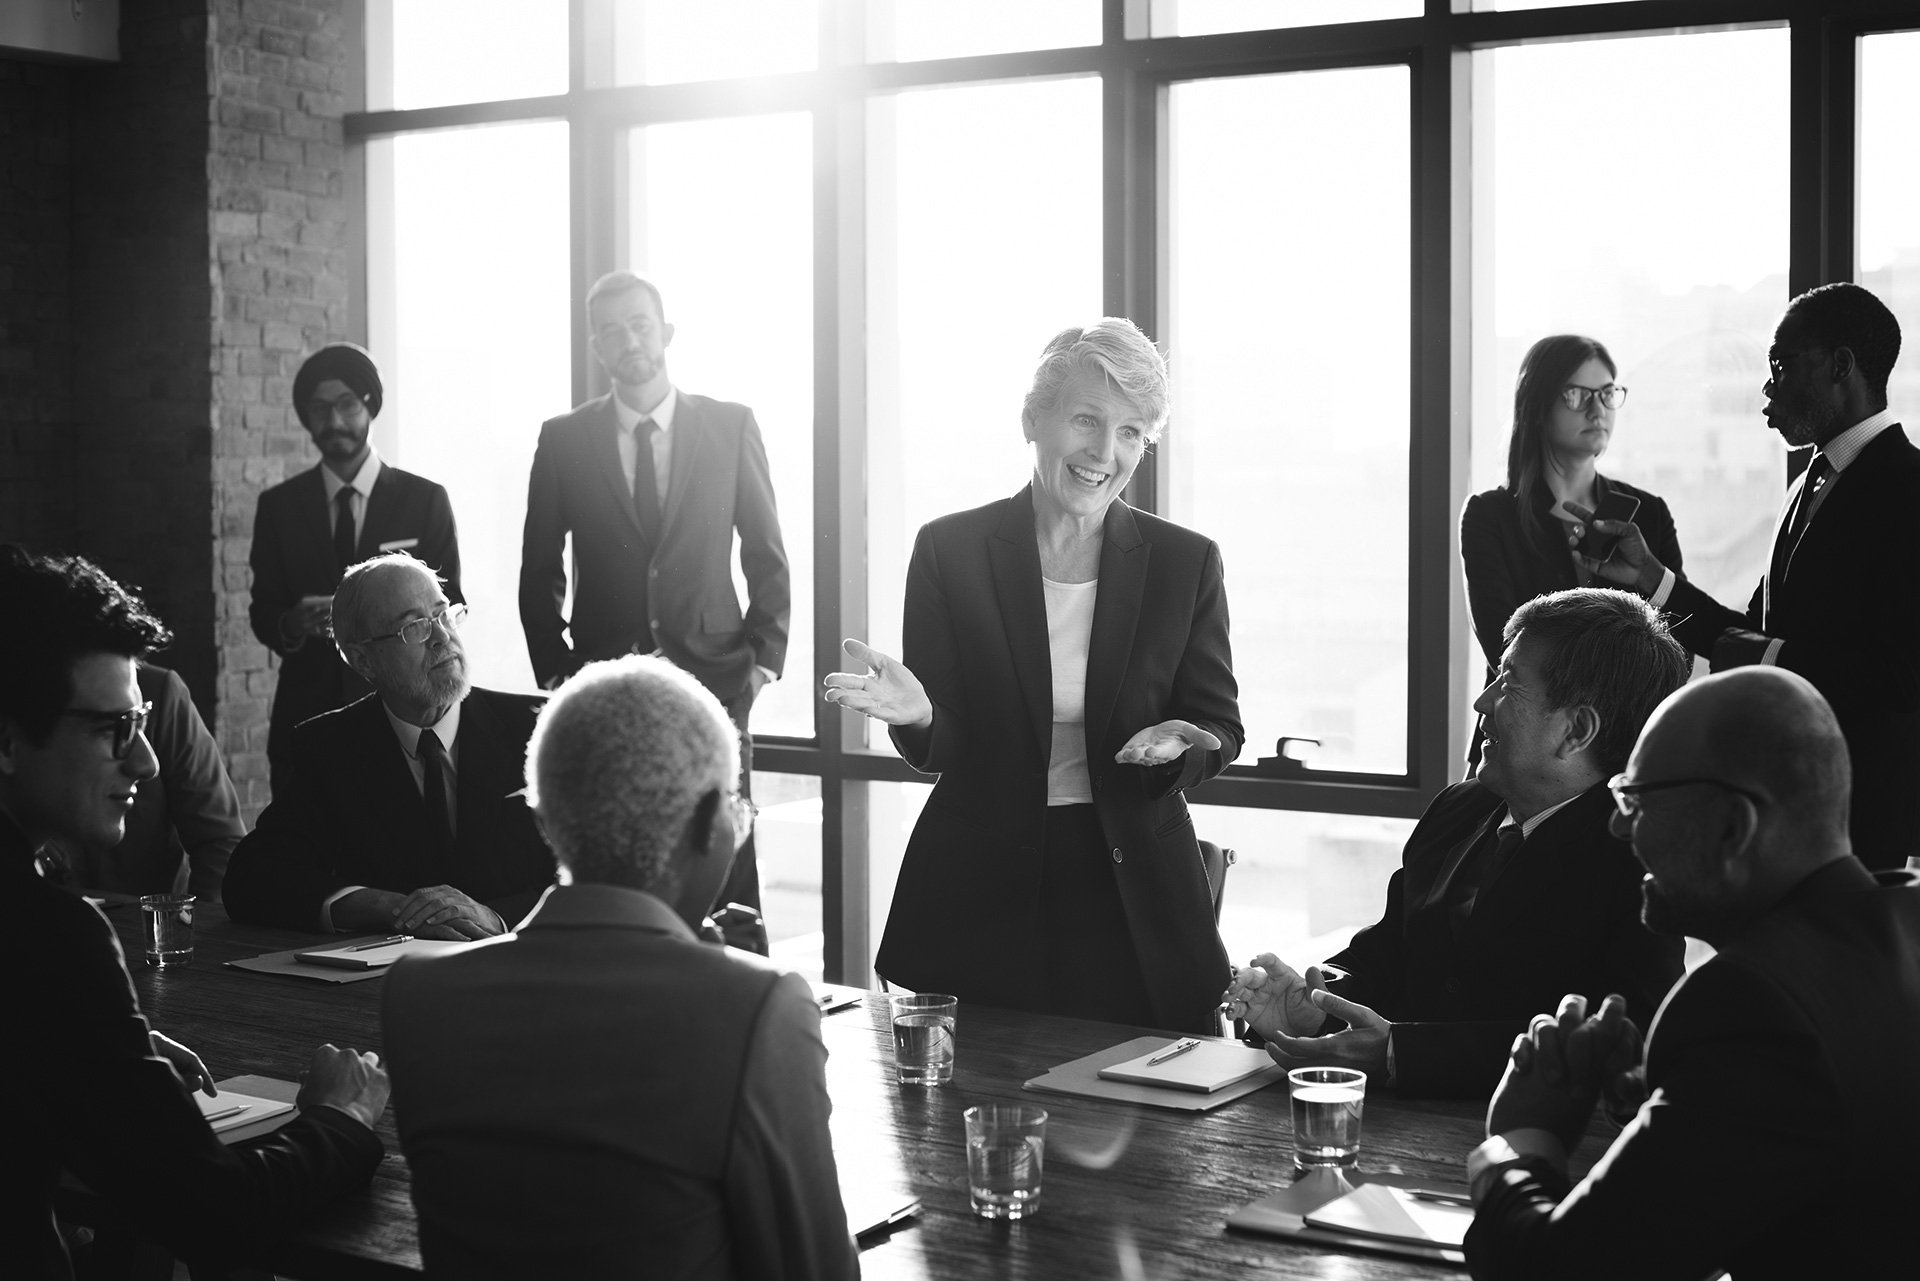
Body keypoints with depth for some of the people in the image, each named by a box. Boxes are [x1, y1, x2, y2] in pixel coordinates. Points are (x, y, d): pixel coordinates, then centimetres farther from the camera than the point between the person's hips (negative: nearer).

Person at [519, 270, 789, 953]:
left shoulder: (730, 426, 6)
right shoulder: (563, 440, 7)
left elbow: (768, 557, 8)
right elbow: (540, 571, 11)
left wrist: (765, 657, 0)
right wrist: (555, 667, 4)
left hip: (712, 677, -1)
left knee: (729, 887, -3)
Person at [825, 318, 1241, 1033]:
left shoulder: (1185, 563, 2)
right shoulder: (950, 550, -1)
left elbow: (1221, 728, 5)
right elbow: (935, 751, -1)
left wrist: (1175, 743, -17)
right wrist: (917, 714, -23)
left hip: (1134, 905, 1)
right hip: (978, 894, -1)